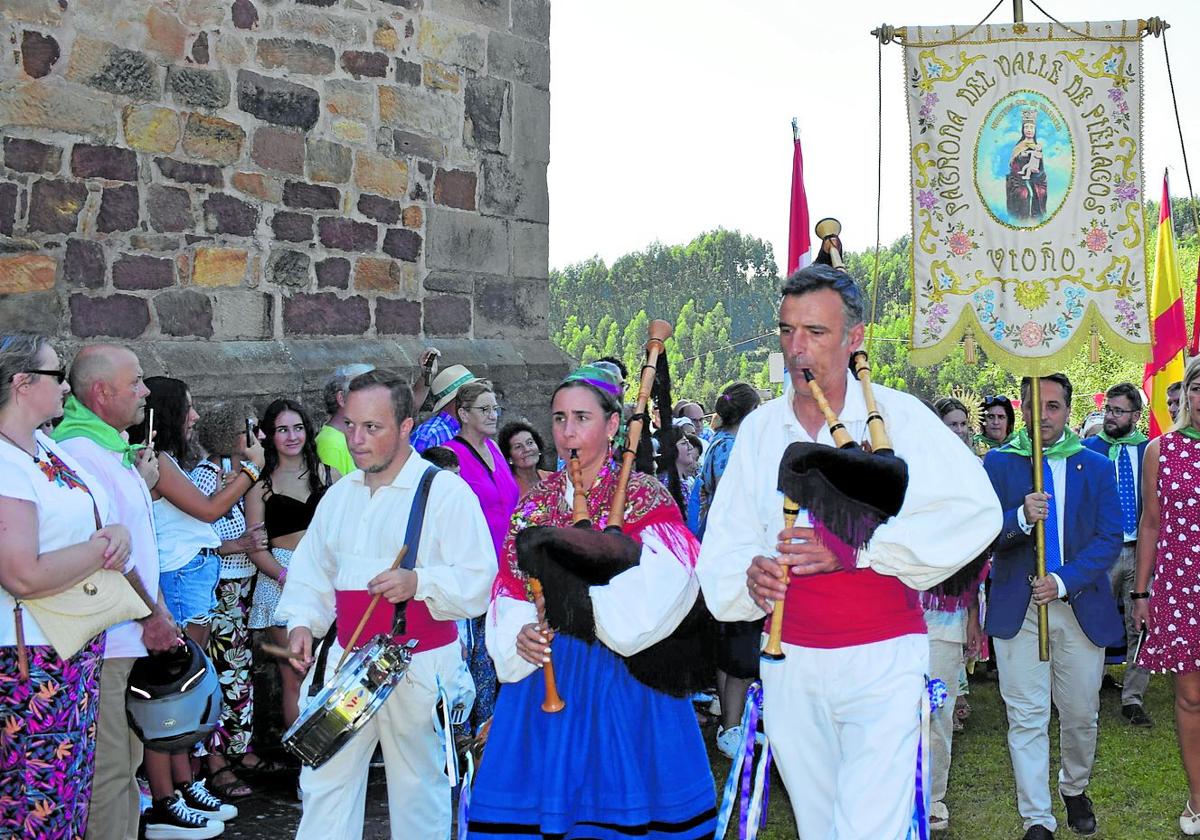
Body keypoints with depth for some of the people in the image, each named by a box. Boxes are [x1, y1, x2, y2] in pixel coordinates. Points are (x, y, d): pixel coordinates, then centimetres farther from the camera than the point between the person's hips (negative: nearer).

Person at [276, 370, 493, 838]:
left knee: (418, 787, 6)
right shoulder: (339, 495, 11)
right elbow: (312, 571, 18)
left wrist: (418, 582, -28)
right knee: (324, 778, 5)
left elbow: (478, 580, -14)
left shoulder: (445, 492, -8)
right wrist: (302, 622, 1)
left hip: (419, 666, -5)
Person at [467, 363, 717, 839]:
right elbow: (509, 593, 10)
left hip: (624, 677, -4)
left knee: (620, 800, 1)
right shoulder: (537, 502, 9)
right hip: (546, 672, 4)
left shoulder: (644, 497, -4)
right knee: (551, 794, 6)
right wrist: (520, 633, -8)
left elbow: (656, 591, -17)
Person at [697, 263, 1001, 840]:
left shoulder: (897, 416, -6)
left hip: (882, 659, -4)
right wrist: (750, 575, -20)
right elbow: (725, 544, 4)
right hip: (790, 660, 4)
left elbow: (975, 511, -17)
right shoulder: (759, 429, 4)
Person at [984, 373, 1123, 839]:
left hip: (1081, 606, 2)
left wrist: (1064, 581, -14)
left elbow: (1110, 538, -1)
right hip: (1018, 608, -1)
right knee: (1026, 718, -1)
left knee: (1081, 714, 12)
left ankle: (1075, 791, 37)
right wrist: (1020, 517, -24)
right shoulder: (998, 463, 2)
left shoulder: (1095, 466, 5)